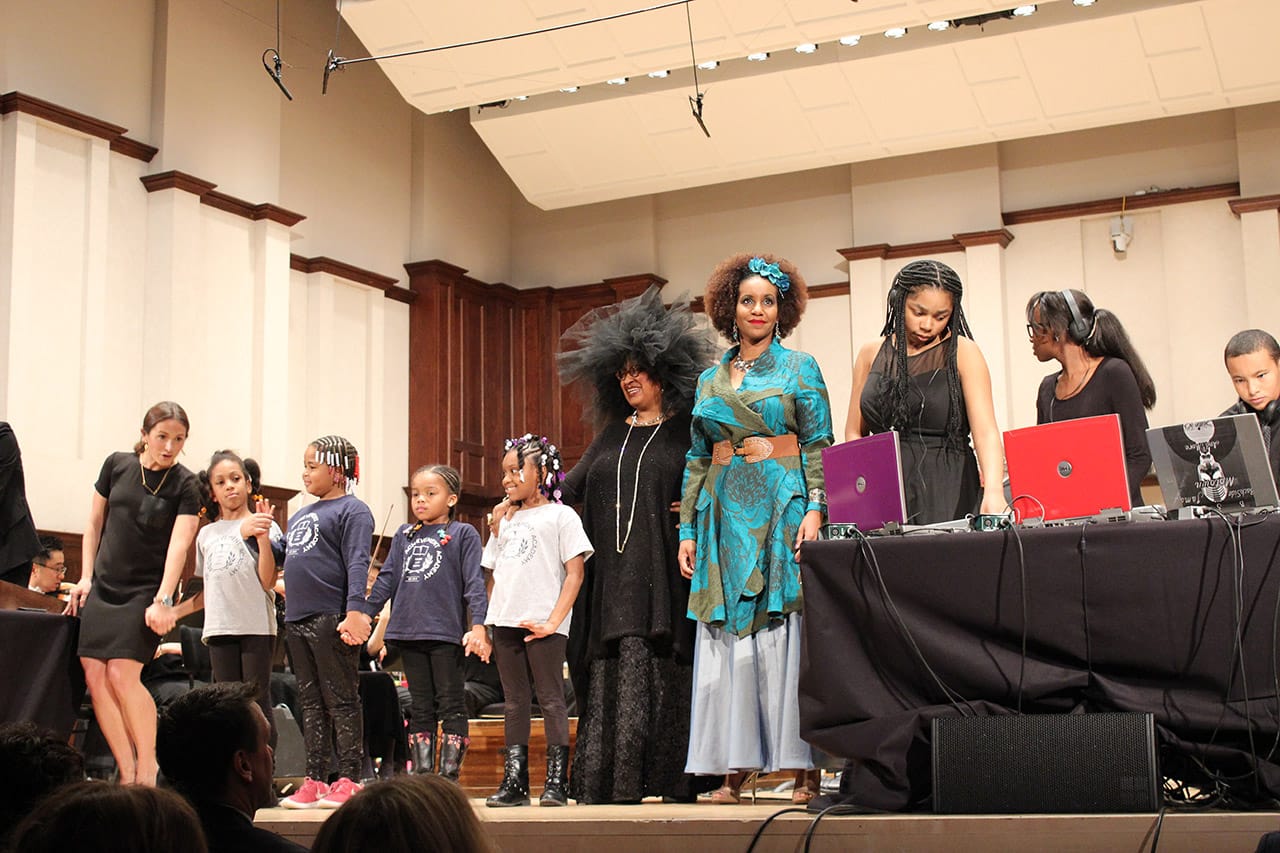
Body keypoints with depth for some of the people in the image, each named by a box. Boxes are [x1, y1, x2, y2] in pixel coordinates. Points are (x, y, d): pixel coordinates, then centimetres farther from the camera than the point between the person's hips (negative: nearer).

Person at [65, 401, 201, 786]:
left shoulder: (185, 485, -6)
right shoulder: (117, 465, 4)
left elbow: (179, 545, -15)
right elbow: (94, 524, 13)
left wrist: (163, 600, -25)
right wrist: (85, 577, 6)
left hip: (146, 591, -4)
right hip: (103, 586, 4)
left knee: (123, 674, -16)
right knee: (94, 675, -5)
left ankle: (147, 772, -5)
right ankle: (127, 774, 0)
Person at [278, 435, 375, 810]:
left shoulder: (352, 510, -5)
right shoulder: (300, 515, 21)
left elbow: (357, 564, -14)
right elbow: (282, 555, 26)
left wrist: (355, 611, -23)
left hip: (332, 620, -9)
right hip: (297, 620, 9)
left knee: (341, 701, -3)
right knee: (311, 702, 11)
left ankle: (348, 781, 0)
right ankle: (314, 780, 16)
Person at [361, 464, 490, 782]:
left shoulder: (463, 534, 1)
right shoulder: (403, 536, 16)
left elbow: (474, 582, -6)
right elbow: (386, 579, 16)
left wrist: (478, 626, -16)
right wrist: (364, 615, 7)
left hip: (447, 632, -5)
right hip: (409, 632, 5)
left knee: (451, 706, -1)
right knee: (420, 708, 10)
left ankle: (449, 776, 1)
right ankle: (421, 775, 13)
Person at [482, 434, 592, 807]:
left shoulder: (560, 515, 1)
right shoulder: (506, 520, 19)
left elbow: (575, 573, -6)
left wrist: (555, 620, -14)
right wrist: (485, 622, 10)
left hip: (543, 625, -6)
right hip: (505, 622, 6)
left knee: (551, 699, -4)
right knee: (515, 701, 8)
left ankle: (556, 782, -3)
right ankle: (514, 782, 10)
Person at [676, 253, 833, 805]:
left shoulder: (799, 367, 6)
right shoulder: (710, 381, 16)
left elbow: (819, 444, -1)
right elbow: (697, 459, 16)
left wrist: (815, 509, -14)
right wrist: (688, 530, 9)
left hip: (782, 512, -4)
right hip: (725, 516, 4)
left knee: (787, 633, -7)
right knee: (727, 638, 0)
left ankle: (805, 770, -4)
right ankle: (734, 770, 2)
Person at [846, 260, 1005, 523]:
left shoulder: (963, 353, 1)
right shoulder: (871, 354, 10)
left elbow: (986, 432, -10)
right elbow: (854, 432, 12)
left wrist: (993, 491, -27)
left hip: (948, 494, -2)